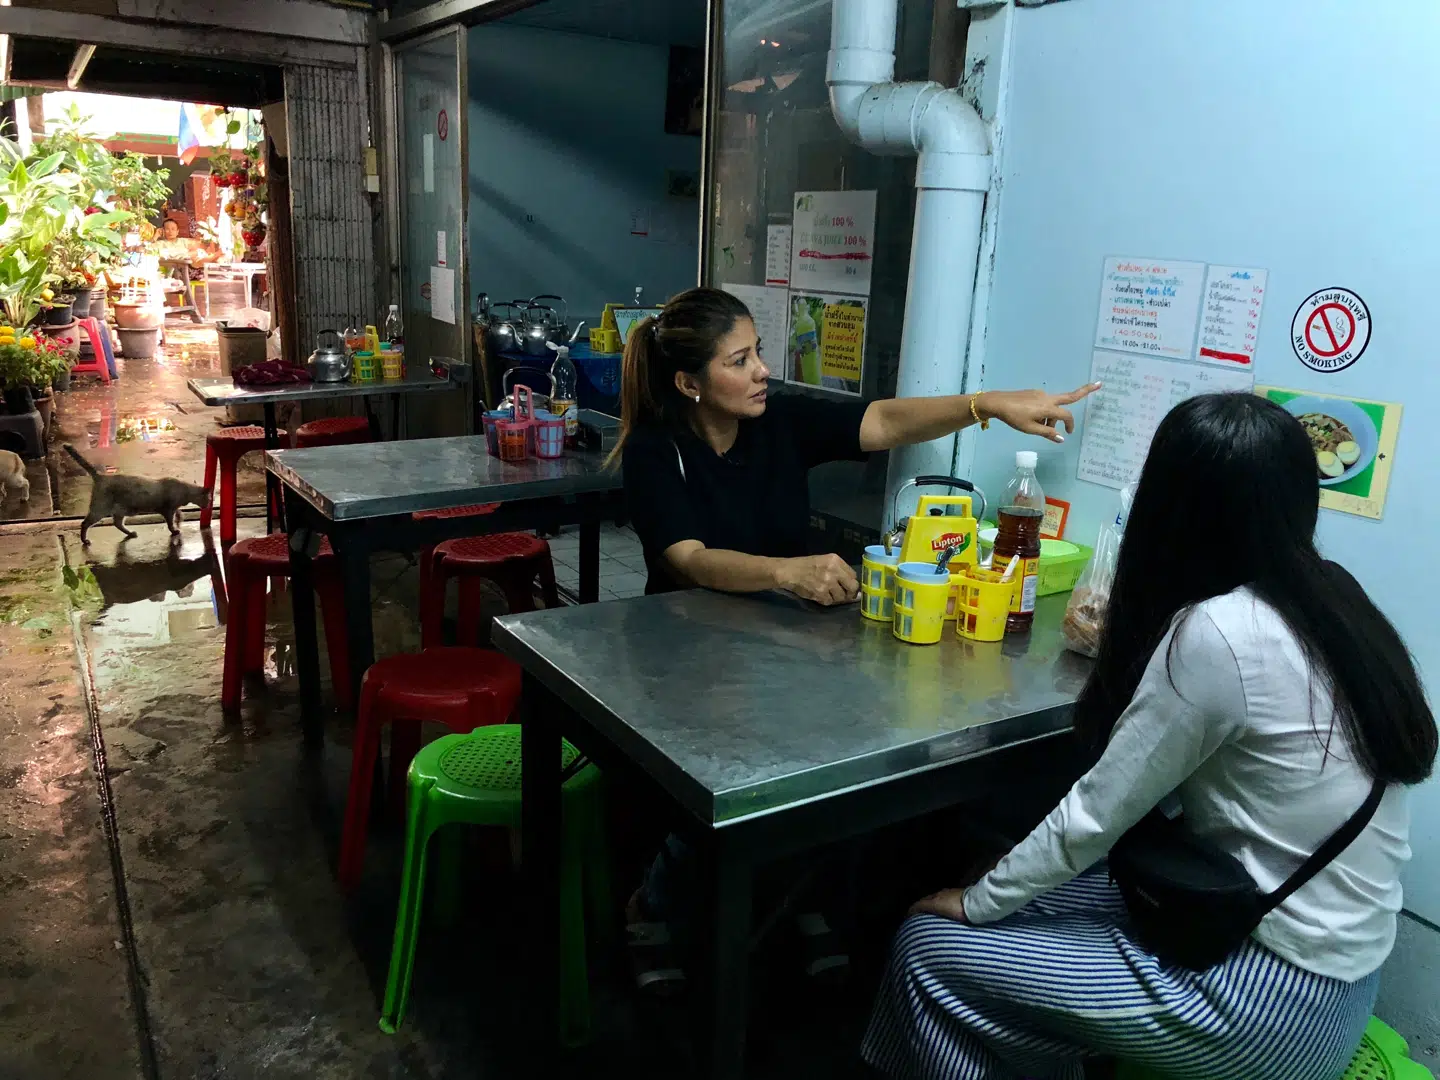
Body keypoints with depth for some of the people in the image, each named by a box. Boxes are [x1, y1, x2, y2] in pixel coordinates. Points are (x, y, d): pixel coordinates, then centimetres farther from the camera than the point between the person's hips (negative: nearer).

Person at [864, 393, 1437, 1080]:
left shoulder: (1216, 632, -25)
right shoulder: (1334, 602, -1)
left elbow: (1098, 811, -17)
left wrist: (976, 902, -3)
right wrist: (1129, 648, 30)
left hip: (1270, 997, -8)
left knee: (928, 950, -1)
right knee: (1033, 897, 18)